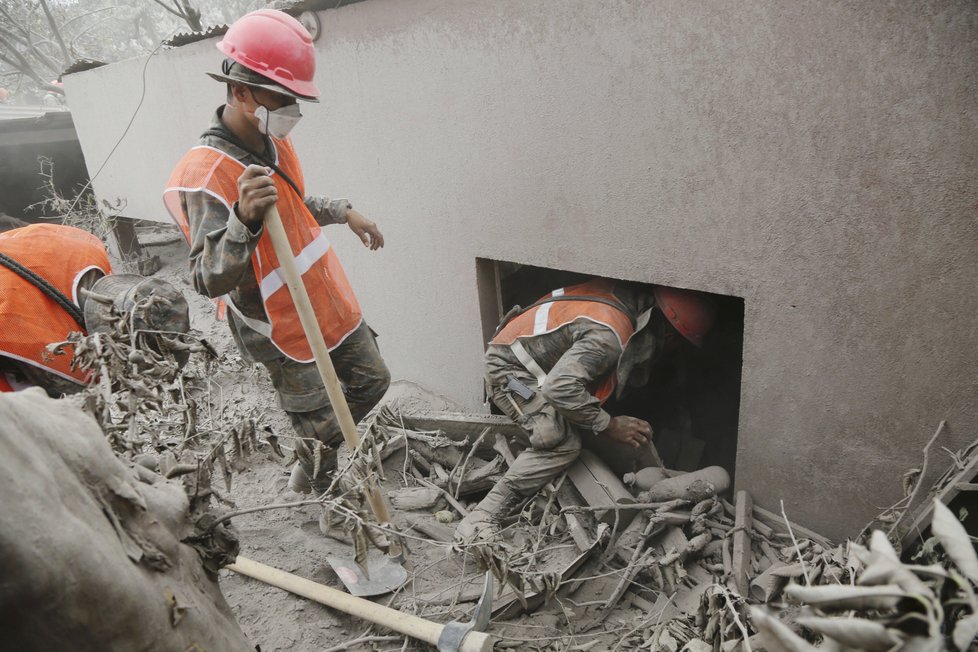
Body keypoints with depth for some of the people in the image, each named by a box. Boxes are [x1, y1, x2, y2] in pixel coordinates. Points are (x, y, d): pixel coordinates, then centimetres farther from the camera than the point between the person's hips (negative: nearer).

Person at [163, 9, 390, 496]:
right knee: (323, 435, 4)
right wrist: (244, 221, -46)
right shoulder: (206, 174, -26)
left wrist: (344, 212, 20)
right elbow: (210, 283, -32)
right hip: (285, 332, -8)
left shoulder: (273, 141, 1)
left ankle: (316, 449, 45)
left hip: (331, 305, 9)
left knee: (372, 382, 22)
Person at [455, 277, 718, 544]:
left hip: (547, 367, 9)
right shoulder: (611, 334, -33)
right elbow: (560, 387, -38)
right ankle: (479, 521, -23)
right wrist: (610, 424, -26)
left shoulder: (630, 294, -6)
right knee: (563, 442, -26)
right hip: (510, 366, -9)